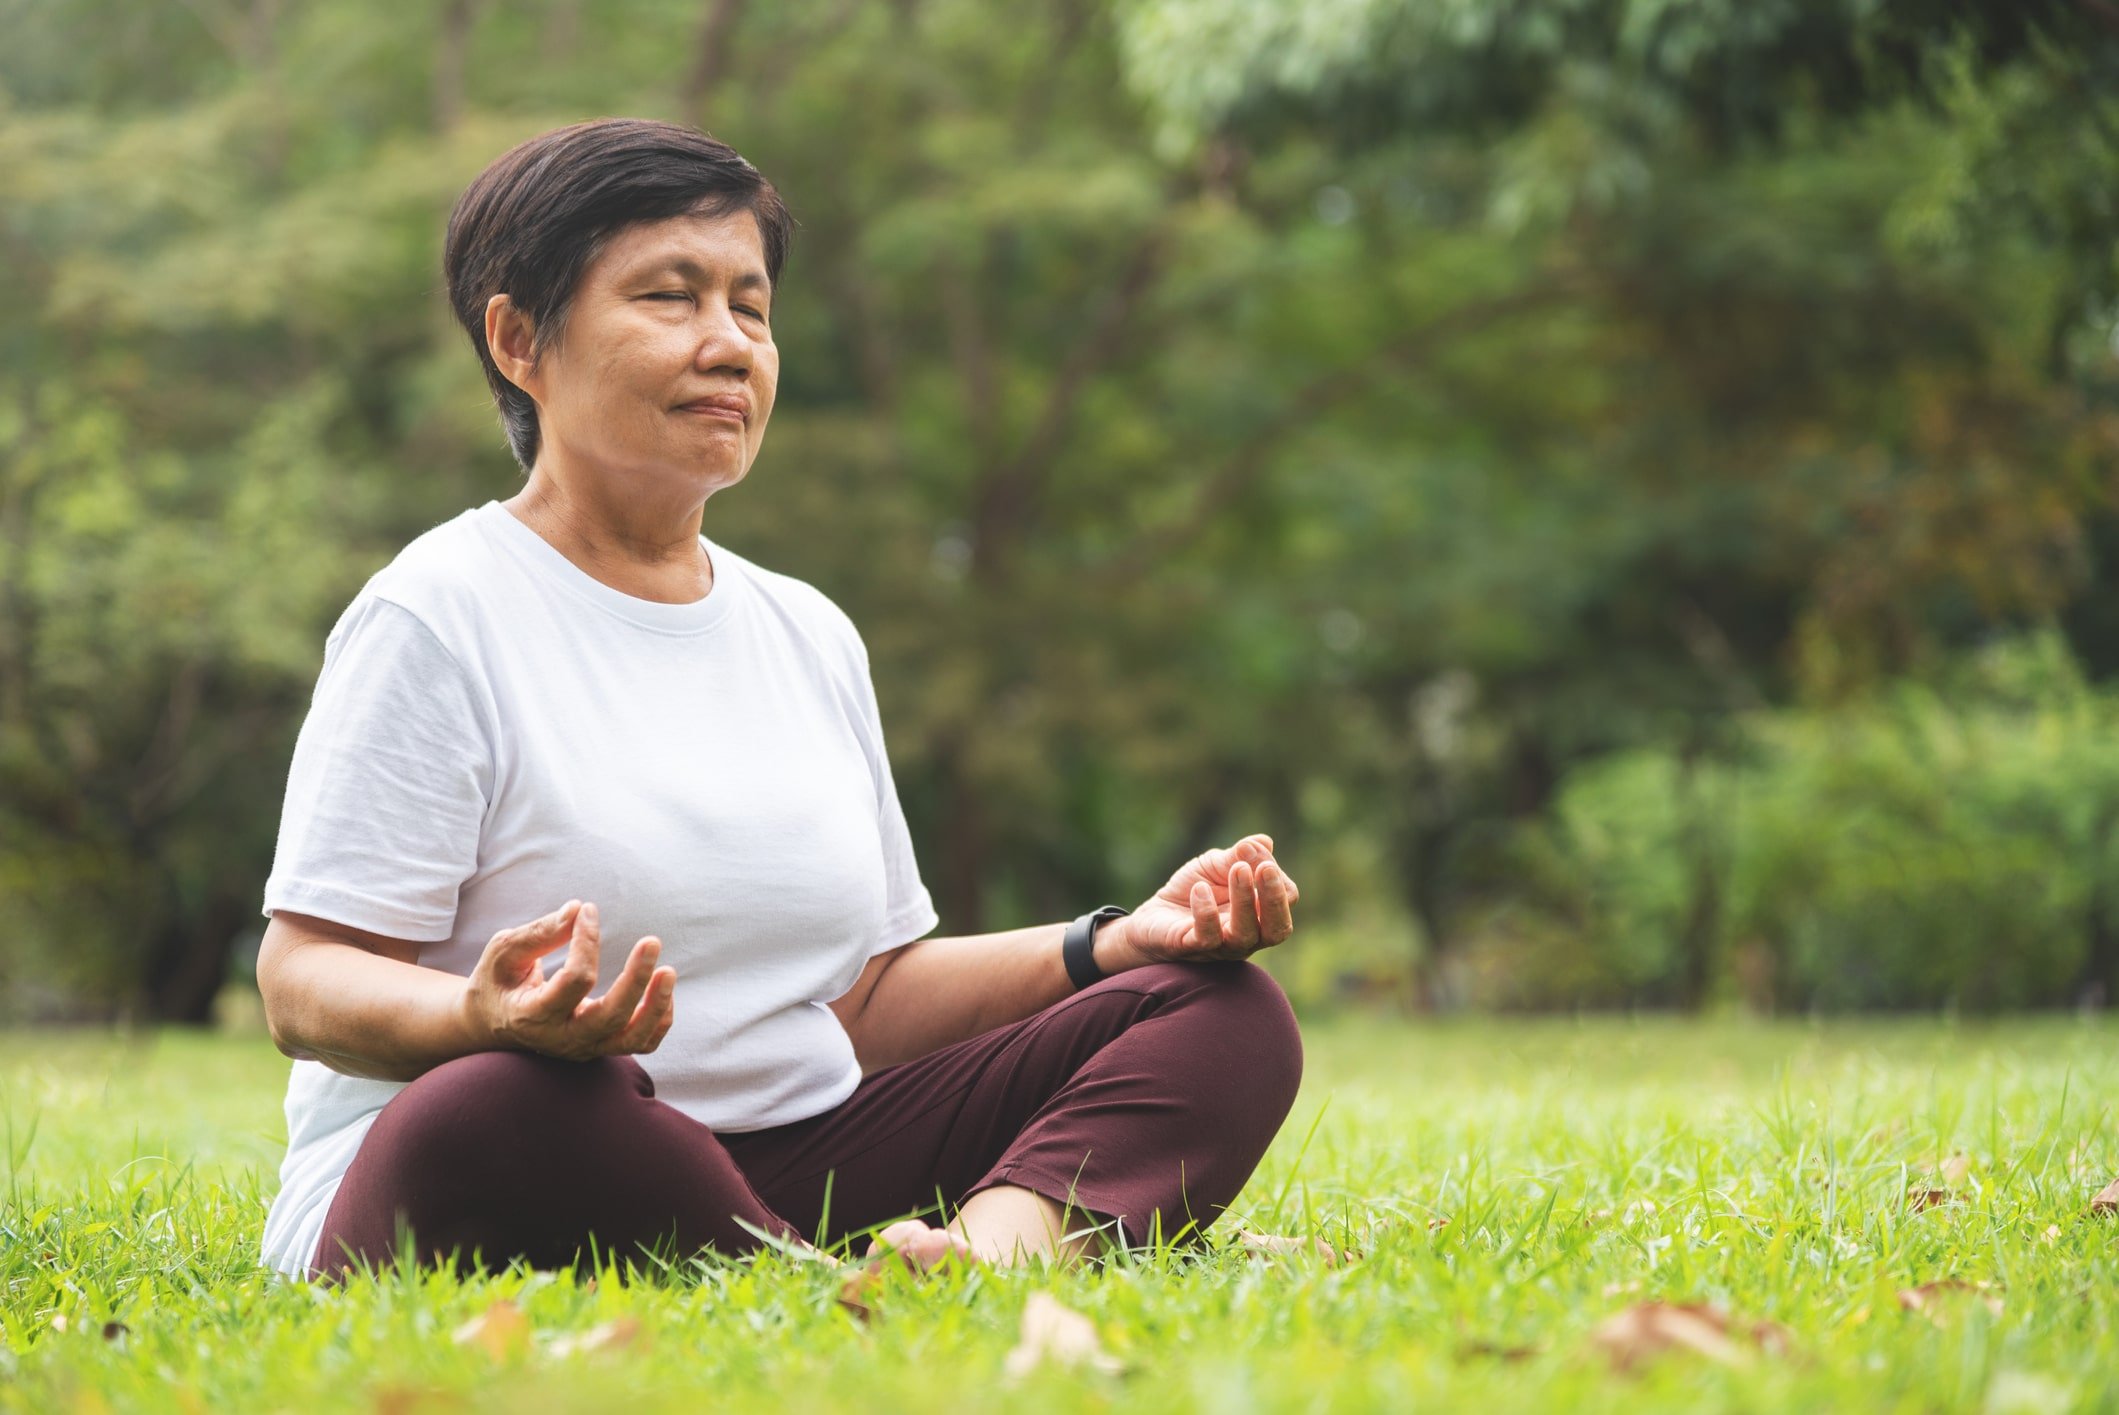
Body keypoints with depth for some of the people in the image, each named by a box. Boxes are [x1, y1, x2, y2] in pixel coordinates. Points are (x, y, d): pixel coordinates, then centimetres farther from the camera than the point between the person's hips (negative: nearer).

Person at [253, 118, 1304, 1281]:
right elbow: (305, 983, -10)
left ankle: (1009, 1239, -37)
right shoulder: (436, 616, -2)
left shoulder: (809, 633, 19)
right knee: (491, 1112, -42)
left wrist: (1117, 943, 5)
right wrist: (489, 1018, -32)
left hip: (795, 1165, 7)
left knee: (1223, 1010, -6)